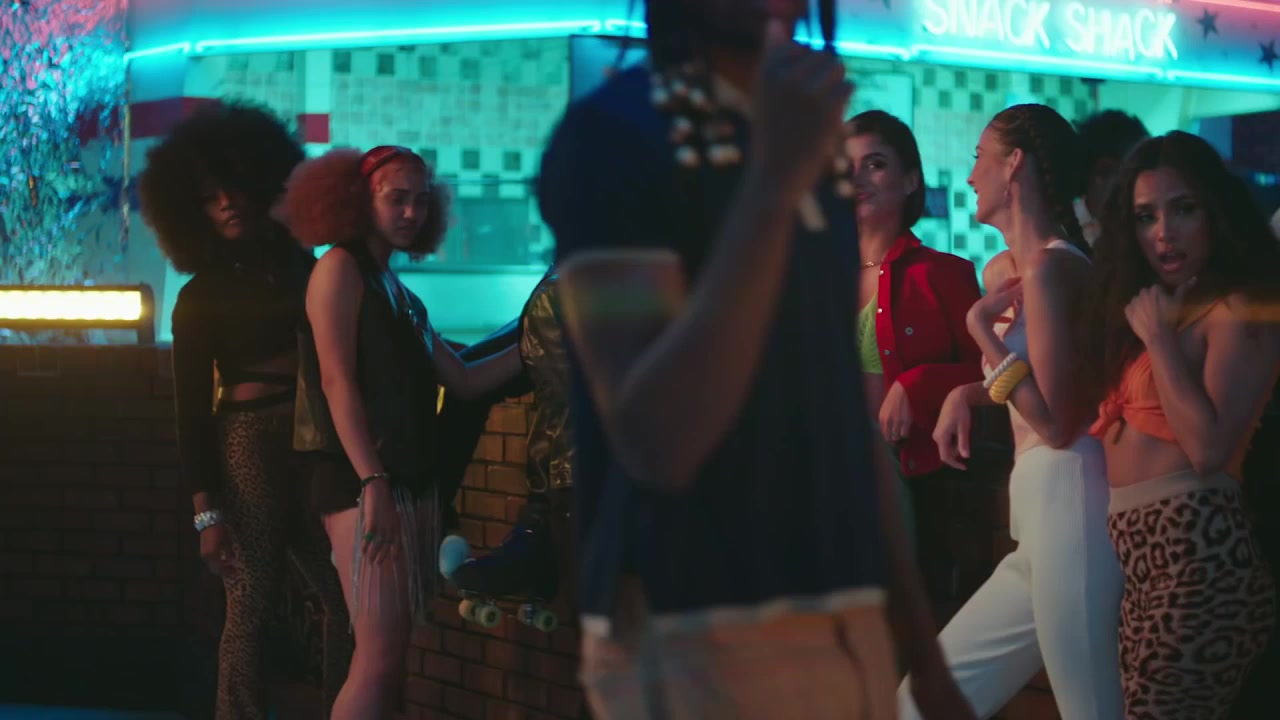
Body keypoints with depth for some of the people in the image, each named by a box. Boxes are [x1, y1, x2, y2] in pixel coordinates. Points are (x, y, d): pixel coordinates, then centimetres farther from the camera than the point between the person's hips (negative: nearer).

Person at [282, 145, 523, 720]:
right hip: (363, 484, -8)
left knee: (394, 657, 5)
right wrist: (372, 485, -21)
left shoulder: (399, 294, 22)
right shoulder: (341, 268, -2)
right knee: (378, 659, -15)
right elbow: (337, 381, -12)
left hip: (414, 485, 8)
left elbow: (464, 381, 20)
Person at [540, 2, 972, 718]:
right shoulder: (612, 133, -10)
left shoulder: (809, 151, 15)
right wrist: (773, 181, -23)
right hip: (695, 647, -7)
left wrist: (924, 653, 16)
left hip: (847, 634, 8)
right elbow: (655, 443, -20)